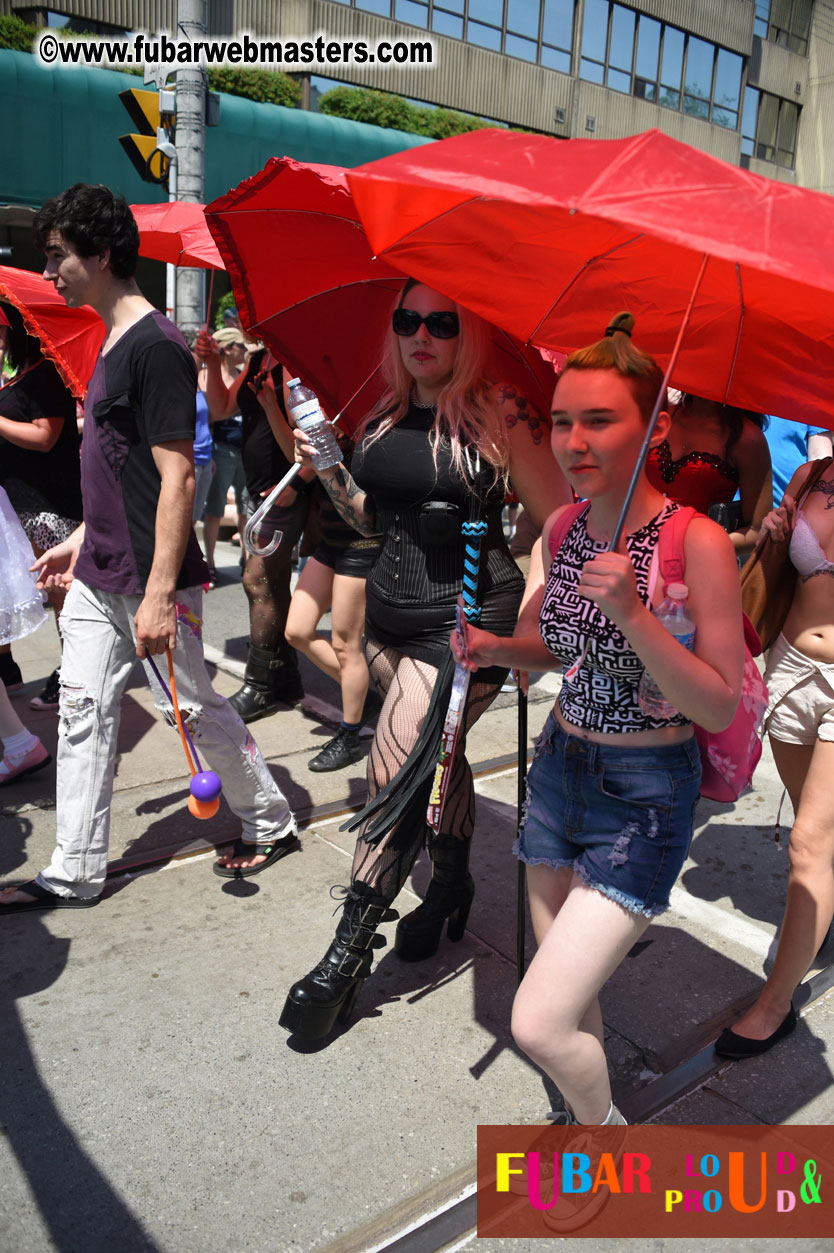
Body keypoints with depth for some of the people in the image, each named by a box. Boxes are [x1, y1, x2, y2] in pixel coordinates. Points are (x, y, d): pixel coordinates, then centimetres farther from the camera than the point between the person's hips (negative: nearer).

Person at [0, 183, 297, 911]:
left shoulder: (155, 347, -16)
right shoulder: (113, 343, 13)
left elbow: (176, 477, -21)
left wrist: (159, 591, -24)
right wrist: (81, 540, 21)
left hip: (149, 582, -9)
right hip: (97, 579, 9)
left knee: (193, 708, 5)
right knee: (83, 712, 10)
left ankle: (271, 823, 28)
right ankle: (75, 874, 22)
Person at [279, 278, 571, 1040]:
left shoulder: (499, 417, -9)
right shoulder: (386, 416, 9)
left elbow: (559, 524, -8)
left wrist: (526, 613, -15)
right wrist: (331, 475, 3)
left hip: (465, 621, -7)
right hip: (392, 614, 7)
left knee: (394, 772, -9)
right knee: (432, 756, 18)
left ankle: (349, 953, 5)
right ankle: (451, 889, 39)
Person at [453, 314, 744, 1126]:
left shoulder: (697, 543, -19)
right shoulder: (563, 527, -1)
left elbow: (721, 707, -19)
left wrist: (632, 613, -31)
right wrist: (495, 648, -8)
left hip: (643, 796, -6)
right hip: (558, 767, 6)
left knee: (539, 1025, -8)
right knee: (569, 996, 21)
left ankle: (606, 1130, 25)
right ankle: (587, 1120, 49)